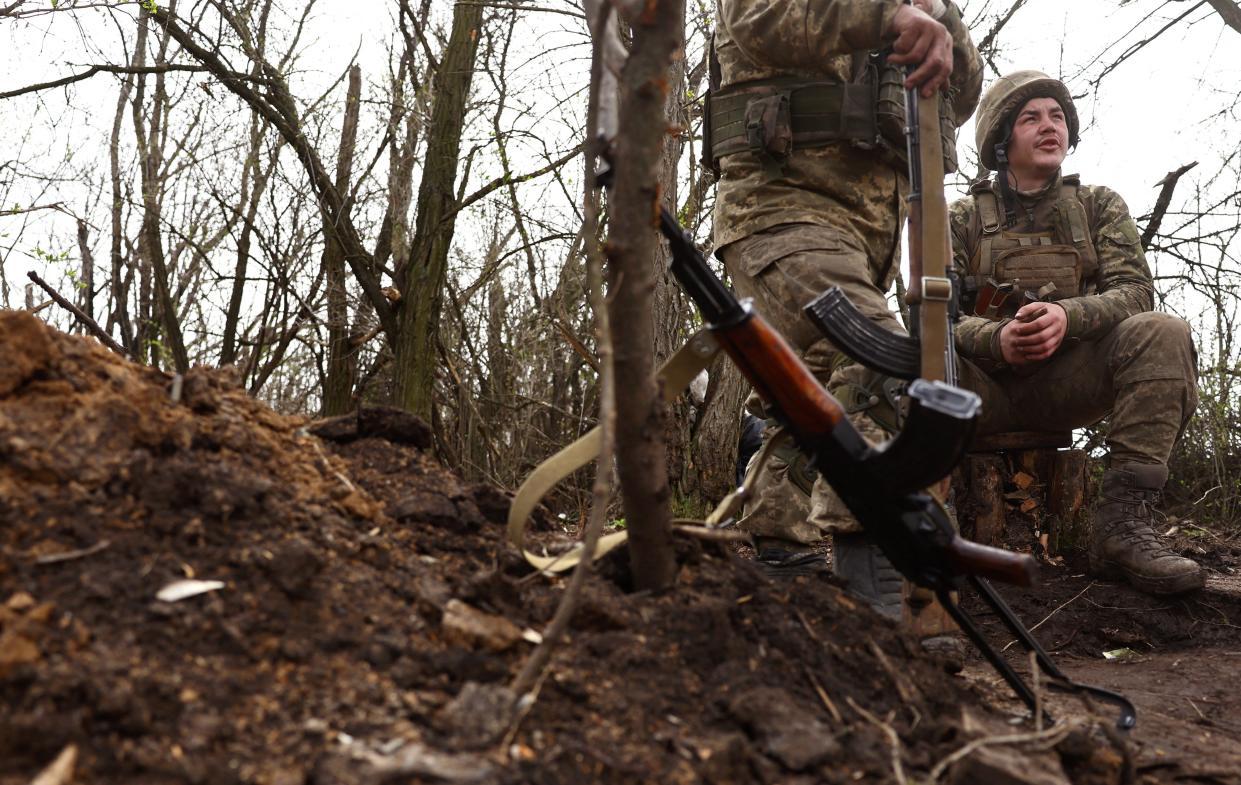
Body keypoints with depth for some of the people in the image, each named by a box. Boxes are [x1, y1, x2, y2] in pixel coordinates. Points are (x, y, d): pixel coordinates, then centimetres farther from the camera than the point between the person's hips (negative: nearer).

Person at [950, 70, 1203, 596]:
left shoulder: (1100, 206, 14)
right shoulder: (964, 218, 10)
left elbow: (1135, 292, 0)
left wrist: (1068, 316, -23)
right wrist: (996, 339, -25)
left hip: (1069, 378, 2)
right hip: (986, 384, -1)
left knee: (1162, 334, -27)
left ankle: (1123, 524, -30)